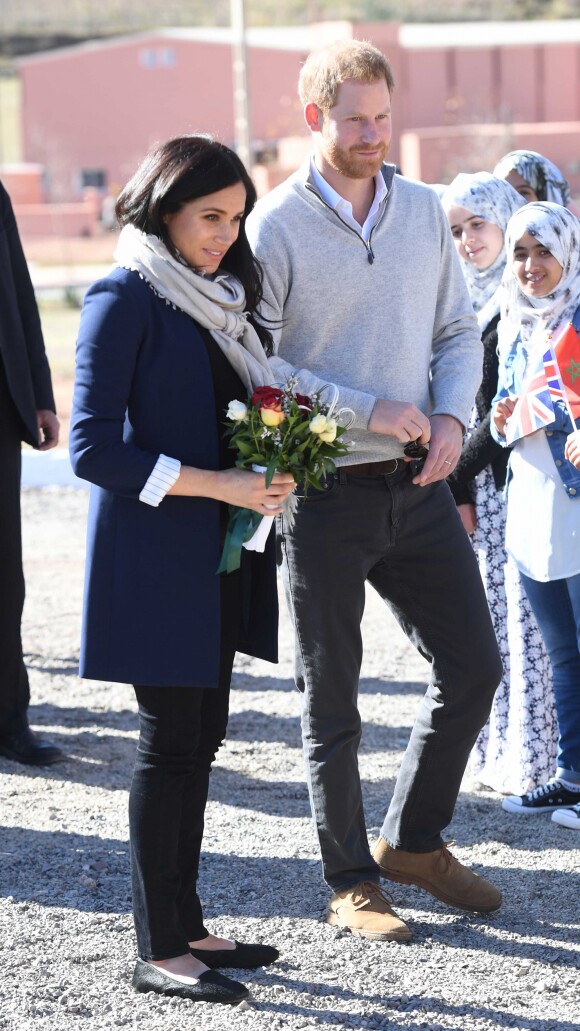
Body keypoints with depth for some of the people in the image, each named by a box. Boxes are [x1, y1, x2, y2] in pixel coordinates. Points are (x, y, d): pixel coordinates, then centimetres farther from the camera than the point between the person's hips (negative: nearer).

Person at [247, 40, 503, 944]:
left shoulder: (424, 211, 7)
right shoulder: (275, 227, -9)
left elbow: (458, 331, 12)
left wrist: (450, 415, -6)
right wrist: (366, 412, -19)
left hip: (416, 487, 5)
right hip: (324, 494, -5)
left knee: (474, 667, 8)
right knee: (331, 700, 6)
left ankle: (413, 840, 27)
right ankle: (351, 884, 19)